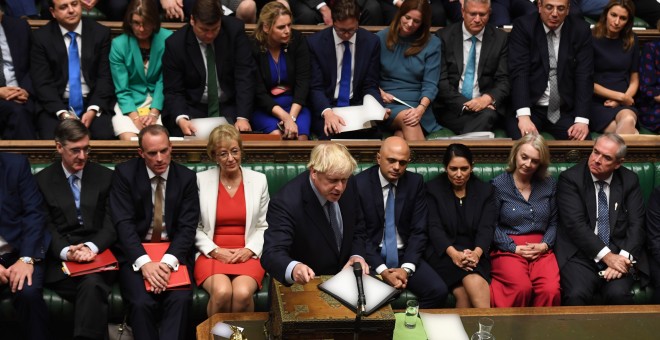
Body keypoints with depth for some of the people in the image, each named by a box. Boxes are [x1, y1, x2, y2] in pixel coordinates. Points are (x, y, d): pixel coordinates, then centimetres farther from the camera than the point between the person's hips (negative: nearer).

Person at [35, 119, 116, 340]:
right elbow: (45, 227, 3)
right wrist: (66, 251, -18)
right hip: (59, 259, -1)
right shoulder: (42, 180, 12)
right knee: (91, 288, -34)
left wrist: (91, 247, -17)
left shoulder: (105, 177, 13)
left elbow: (111, 223, 5)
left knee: (92, 284, -35)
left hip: (98, 254, 1)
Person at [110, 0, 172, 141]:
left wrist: (154, 113, -17)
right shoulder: (119, 44, -6)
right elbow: (122, 89, -6)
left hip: (158, 102, 0)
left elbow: (164, 81, -5)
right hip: (129, 104, 0)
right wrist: (135, 117, -20)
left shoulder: (167, 39, -6)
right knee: (129, 139, -26)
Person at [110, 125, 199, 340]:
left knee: (181, 300, -28)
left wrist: (168, 262, -21)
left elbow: (187, 227, -3)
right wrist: (144, 262, -24)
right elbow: (123, 223, -10)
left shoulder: (186, 177, 2)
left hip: (174, 252, 1)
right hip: (136, 253, -1)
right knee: (142, 303, -28)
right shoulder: (124, 173, -2)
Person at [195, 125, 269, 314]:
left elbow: (264, 226, 10)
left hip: (247, 254, 1)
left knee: (243, 293, -31)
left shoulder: (258, 180, 9)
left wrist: (249, 250, -7)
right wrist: (215, 251, -8)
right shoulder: (201, 180, 5)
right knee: (221, 292, -32)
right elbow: (195, 227, 6)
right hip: (212, 254, -1)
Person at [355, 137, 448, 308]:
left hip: (404, 255, 3)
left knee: (438, 291, -21)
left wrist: (406, 268, -13)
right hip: (372, 256, -3)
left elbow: (418, 231, 1)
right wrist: (381, 270, -18)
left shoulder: (415, 183, 2)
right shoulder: (360, 183, -7)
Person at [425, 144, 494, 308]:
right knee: (475, 283, -33)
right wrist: (453, 253, -23)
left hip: (475, 252, 2)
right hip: (443, 251, -1)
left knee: (464, 293, -32)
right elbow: (434, 227, -4)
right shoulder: (433, 188, 6)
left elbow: (486, 228, 1)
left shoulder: (485, 190, 11)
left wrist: (477, 252, -21)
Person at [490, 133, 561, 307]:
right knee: (522, 288, -32)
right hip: (508, 250, -3)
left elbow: (553, 222, 14)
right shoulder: (498, 185, 3)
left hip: (541, 250, 3)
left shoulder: (549, 185, 13)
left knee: (551, 290, -28)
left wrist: (544, 245, -4)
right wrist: (514, 248, -9)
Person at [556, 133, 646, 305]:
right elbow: (575, 224, -12)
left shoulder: (629, 181, 8)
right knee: (576, 295, -31)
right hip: (581, 255, -2)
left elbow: (636, 224, 2)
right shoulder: (570, 178, -3)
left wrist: (623, 258, -15)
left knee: (618, 294, -28)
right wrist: (606, 256, -18)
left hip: (618, 255, 2)